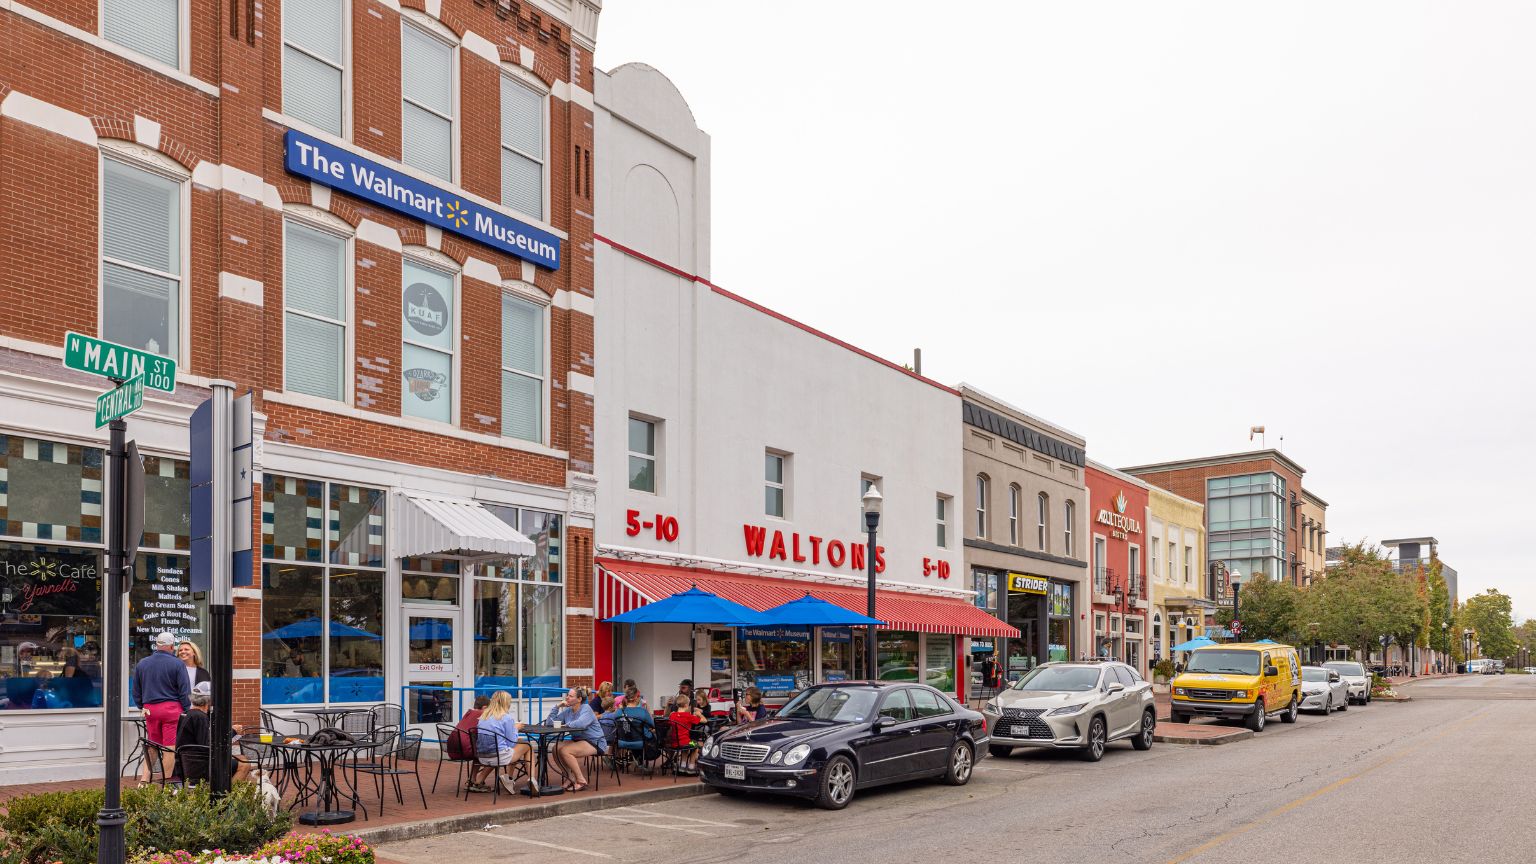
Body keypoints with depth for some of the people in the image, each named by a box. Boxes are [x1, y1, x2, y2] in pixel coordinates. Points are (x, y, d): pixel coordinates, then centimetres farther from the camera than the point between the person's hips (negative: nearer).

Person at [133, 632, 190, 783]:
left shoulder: (141, 664, 10)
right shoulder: (178, 664, -5)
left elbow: (136, 690, 17)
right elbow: (185, 691, -6)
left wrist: (143, 707, 27)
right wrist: (186, 711, 2)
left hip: (150, 709, 5)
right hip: (172, 708, -4)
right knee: (170, 747, -1)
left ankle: (144, 779, 6)